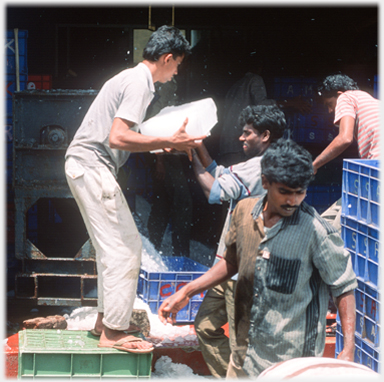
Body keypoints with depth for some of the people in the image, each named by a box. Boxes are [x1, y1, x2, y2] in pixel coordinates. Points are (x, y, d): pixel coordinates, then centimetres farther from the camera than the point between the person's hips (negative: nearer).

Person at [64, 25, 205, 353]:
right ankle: (113, 332, -4)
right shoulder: (140, 83, -14)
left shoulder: (132, 77, 18)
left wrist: (163, 145, 21)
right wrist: (168, 142, -19)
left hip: (85, 165, 11)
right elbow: (118, 138, -24)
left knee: (113, 246, 16)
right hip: (93, 167, -11)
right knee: (124, 247, -8)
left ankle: (105, 319, 23)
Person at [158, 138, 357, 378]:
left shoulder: (315, 230, -16)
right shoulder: (244, 211, -1)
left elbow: (344, 287, -8)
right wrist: (186, 293, 13)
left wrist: (348, 349, -16)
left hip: (291, 360, -5)